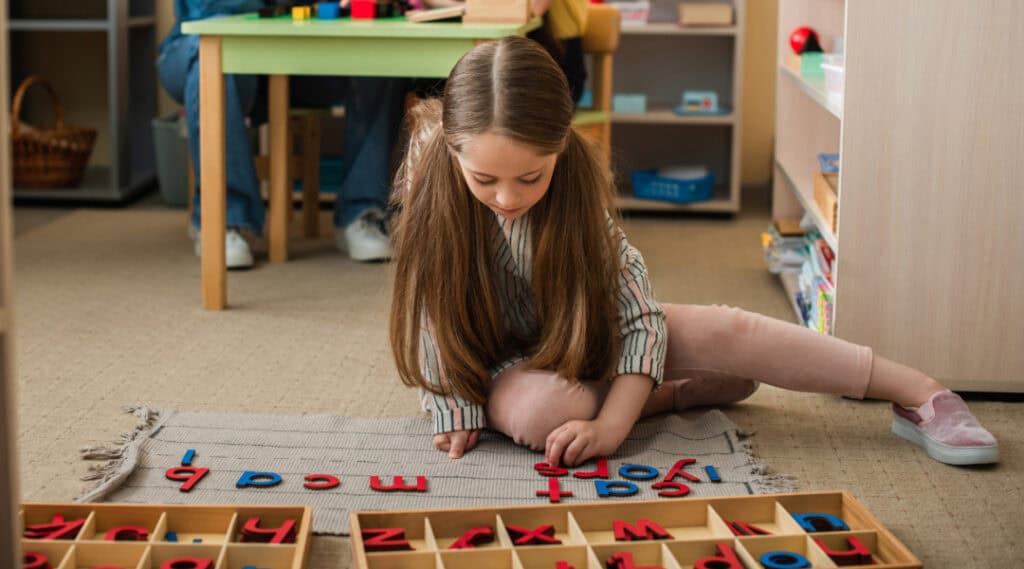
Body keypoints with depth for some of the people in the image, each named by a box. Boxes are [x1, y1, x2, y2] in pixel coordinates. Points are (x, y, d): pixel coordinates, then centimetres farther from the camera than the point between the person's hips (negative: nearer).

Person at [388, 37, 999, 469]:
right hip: (502, 365, -1)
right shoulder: (432, 175, -27)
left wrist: (611, 424, -34)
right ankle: (681, 393, -9)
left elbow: (639, 310, -23)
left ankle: (920, 394, -11)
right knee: (538, 410, -37)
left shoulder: (578, 179, -23)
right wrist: (458, 413, -25)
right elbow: (435, 309, -20)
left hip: (585, 337, 1)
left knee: (721, 330, -21)